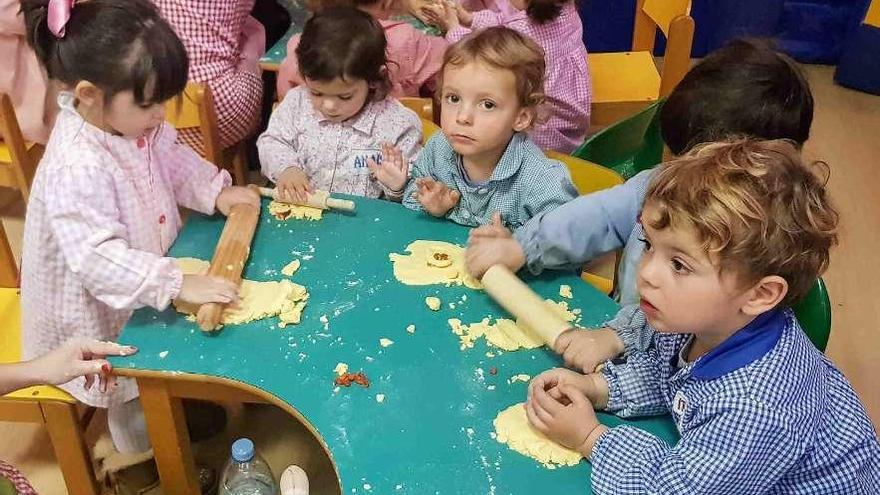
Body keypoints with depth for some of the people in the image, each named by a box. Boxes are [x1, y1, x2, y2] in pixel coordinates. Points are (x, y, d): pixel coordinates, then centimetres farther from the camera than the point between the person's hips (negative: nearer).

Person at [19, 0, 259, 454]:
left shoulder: (131, 120, -13)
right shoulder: (76, 171, -40)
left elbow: (172, 159, 6)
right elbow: (99, 260, -41)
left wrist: (215, 190, -7)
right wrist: (178, 284, -44)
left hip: (149, 267, 7)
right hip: (105, 308, -7)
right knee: (134, 395, 19)